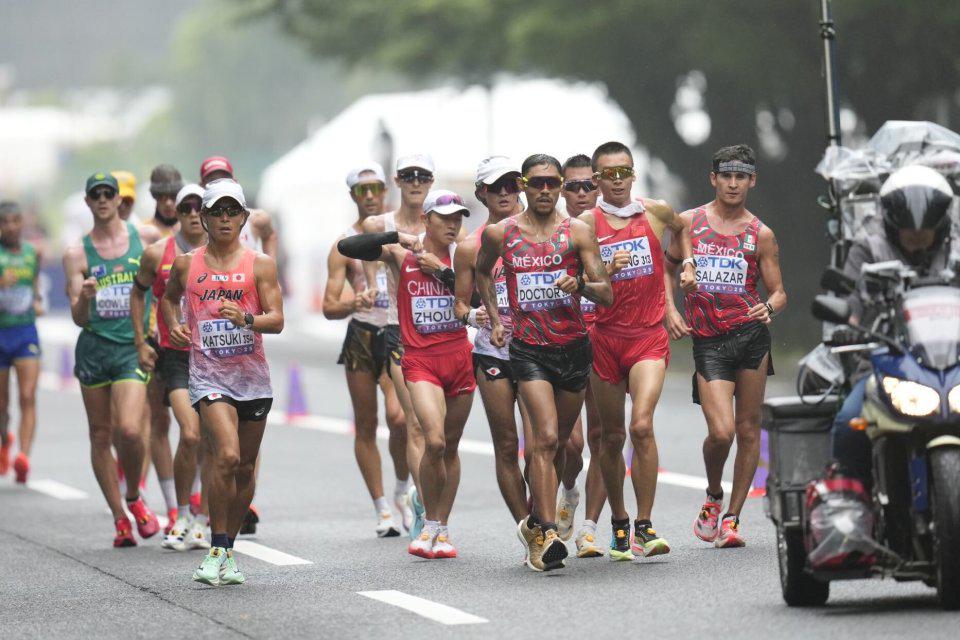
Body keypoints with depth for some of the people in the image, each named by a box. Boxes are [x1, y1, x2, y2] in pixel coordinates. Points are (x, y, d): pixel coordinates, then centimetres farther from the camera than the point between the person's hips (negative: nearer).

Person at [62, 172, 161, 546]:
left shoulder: (146, 237, 4)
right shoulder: (77, 255, 4)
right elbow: (79, 318, 1)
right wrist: (84, 298, -21)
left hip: (133, 347, -2)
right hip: (94, 347, 2)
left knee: (130, 429, -17)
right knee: (101, 435, 5)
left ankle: (134, 498, 10)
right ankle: (119, 517, 15)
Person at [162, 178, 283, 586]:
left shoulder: (259, 265, 3)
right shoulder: (186, 265, 6)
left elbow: (276, 321, -5)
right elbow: (168, 296, 28)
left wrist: (246, 318, -24)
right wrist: (174, 325, 9)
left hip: (253, 378, 2)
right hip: (208, 375, -2)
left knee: (245, 468, 9)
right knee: (226, 457, -21)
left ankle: (229, 546, 25)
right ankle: (217, 551, -13)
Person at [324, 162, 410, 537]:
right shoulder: (344, 246, 2)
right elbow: (329, 307, -1)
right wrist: (354, 304, -21)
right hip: (362, 337, 1)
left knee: (398, 417, -19)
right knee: (366, 426, 3)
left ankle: (403, 491, 4)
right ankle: (382, 509, 12)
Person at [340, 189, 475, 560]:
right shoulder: (402, 256, 1)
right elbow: (346, 247, -8)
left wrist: (442, 272, -10)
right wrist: (396, 238, -14)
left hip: (459, 356, 3)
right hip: (420, 359, -3)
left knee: (451, 446, 9)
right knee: (434, 440, -19)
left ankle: (442, 529, 21)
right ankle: (429, 524, -3)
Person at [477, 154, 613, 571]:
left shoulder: (577, 232, -1)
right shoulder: (500, 234, 2)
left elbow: (607, 294, -4)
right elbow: (483, 273, 24)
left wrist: (580, 285, -25)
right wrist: (494, 319, 14)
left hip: (574, 346, 2)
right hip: (528, 348, -2)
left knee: (559, 442, 13)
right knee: (546, 437, -18)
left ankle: (535, 524, 33)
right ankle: (547, 535, -22)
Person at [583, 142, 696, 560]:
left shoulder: (656, 212, 5)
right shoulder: (586, 224, -2)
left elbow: (682, 228, 29)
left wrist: (687, 266, 17)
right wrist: (608, 271, -22)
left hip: (649, 337, 0)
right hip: (605, 337, 0)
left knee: (642, 426, -18)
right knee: (612, 436, 9)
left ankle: (644, 526, -14)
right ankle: (618, 523, 27)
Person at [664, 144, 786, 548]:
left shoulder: (760, 235, 7)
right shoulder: (689, 222, 8)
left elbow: (778, 292, 10)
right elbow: (668, 266, 19)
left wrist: (769, 308, -13)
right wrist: (669, 310, 4)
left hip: (751, 335, 1)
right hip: (708, 343, -1)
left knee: (748, 429, 2)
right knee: (721, 431, -14)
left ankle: (731, 519, 14)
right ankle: (713, 496, 16)